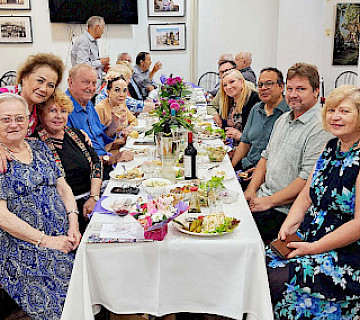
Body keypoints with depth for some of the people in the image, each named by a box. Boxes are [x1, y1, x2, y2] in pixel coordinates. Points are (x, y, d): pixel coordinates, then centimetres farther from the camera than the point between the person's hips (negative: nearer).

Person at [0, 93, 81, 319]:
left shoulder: (39, 148, 14)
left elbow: (63, 188, 14)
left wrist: (74, 225, -3)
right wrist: (45, 240, -15)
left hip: (64, 239, 5)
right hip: (23, 248, -5)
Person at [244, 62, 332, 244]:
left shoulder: (320, 128, -15)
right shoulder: (283, 119, 14)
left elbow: (308, 179, -21)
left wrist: (270, 201, -16)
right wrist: (251, 190, 6)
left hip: (286, 210, -8)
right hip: (262, 196, 8)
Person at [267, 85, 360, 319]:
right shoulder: (331, 147, 9)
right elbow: (307, 196, 12)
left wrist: (314, 248, -18)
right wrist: (288, 226, -3)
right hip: (310, 237, 8)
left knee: (279, 280, -20)